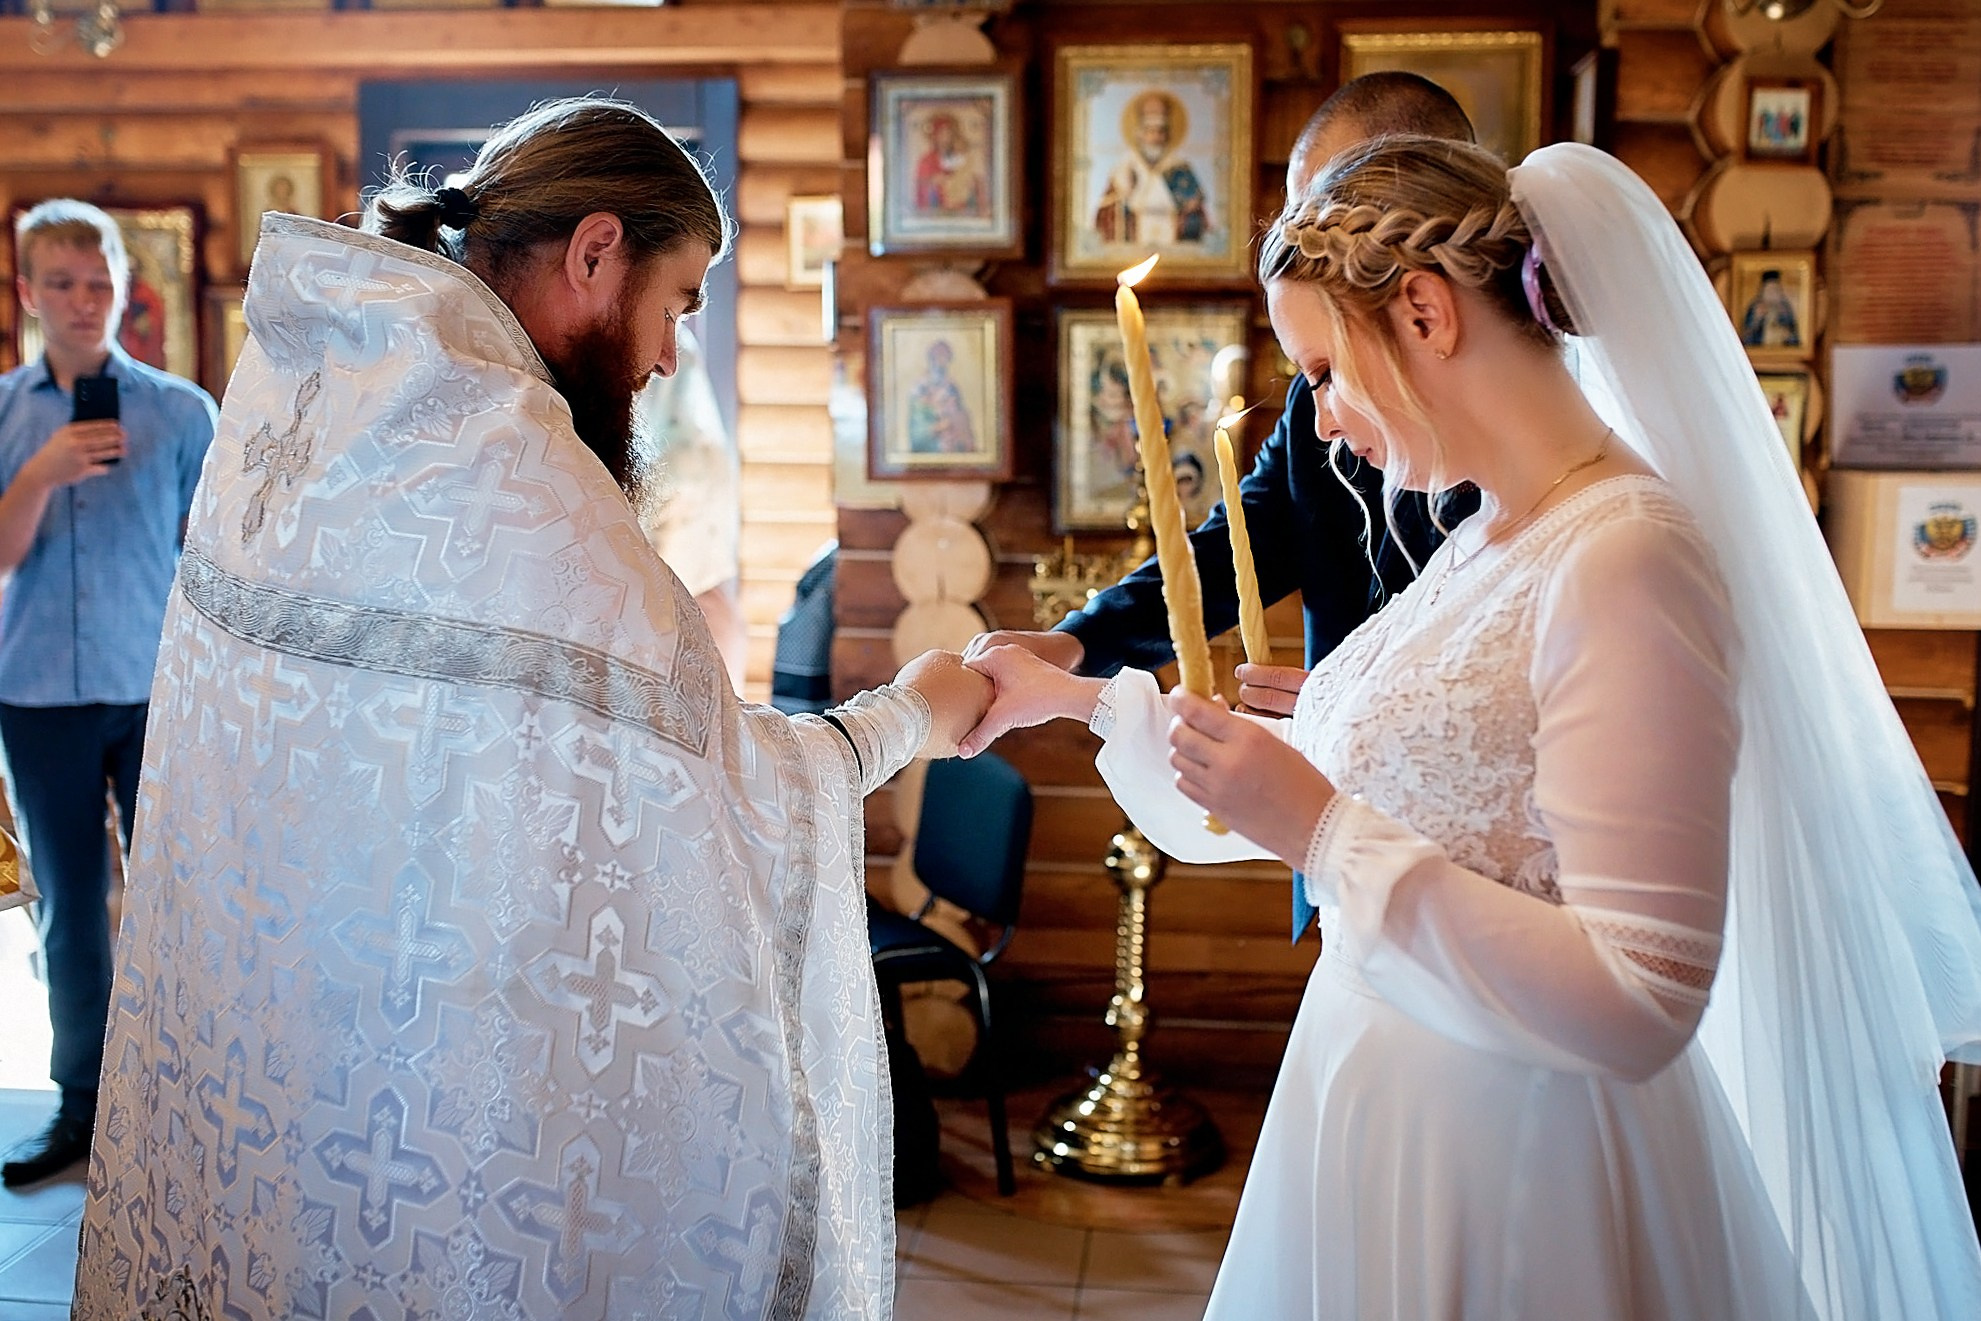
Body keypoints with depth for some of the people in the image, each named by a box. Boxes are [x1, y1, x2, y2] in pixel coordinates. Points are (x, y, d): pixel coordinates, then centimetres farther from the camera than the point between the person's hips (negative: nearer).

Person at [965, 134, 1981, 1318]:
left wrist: (1324, 832, -25)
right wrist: (1072, 695, 16)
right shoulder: (1485, 547, 3)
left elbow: (1637, 1006, -27)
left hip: (1513, 1166, -8)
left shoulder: (1623, 558, -24)